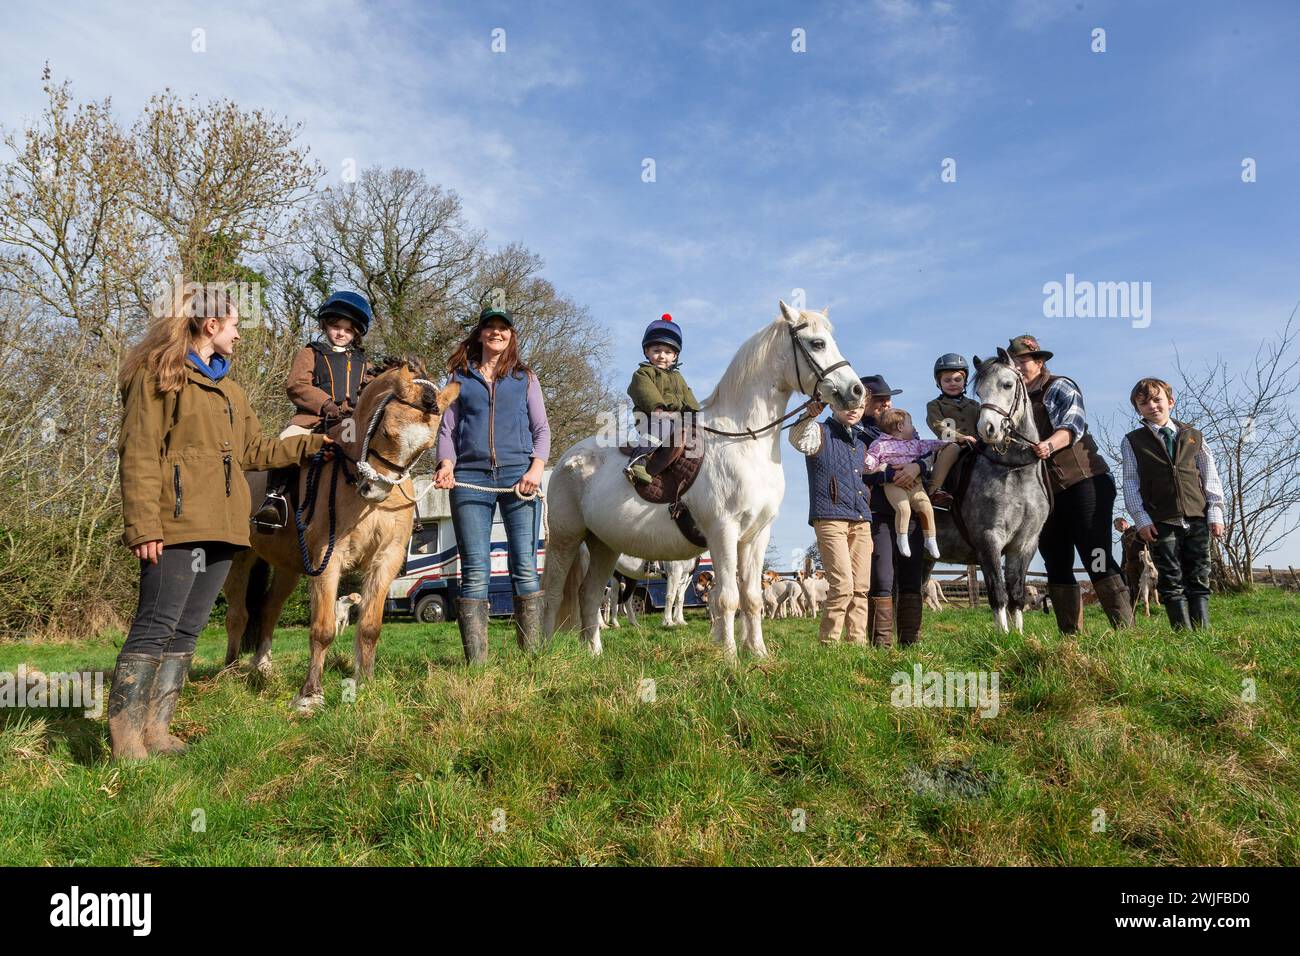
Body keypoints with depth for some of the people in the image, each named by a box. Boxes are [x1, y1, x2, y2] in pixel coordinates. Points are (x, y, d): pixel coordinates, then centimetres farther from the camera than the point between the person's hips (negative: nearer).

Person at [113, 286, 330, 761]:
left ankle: (156, 727, 13)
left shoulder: (229, 390, 25)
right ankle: (126, 734, -3)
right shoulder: (159, 375, 0)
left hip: (220, 527, 8)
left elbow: (254, 451, 27)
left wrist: (312, 444, 20)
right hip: (178, 525, -8)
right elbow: (139, 454, -8)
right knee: (156, 626, -9)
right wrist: (144, 526, -16)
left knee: (187, 631, 7)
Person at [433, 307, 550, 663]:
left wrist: (536, 467, -7)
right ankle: (476, 661, -1)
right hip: (470, 476, 1)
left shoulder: (525, 377, 16)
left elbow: (541, 429, 11)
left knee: (525, 567, -4)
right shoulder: (461, 377, 17)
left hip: (517, 474, 0)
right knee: (474, 572, -3)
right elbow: (447, 428, 13)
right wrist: (446, 464, -7)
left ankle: (532, 656, 0)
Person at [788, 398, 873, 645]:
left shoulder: (862, 439, 20)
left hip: (861, 521, 6)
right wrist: (810, 414, -40)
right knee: (843, 585, -13)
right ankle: (828, 642, -2)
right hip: (830, 518, -6)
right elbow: (799, 440, -23)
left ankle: (857, 641, 12)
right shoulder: (820, 432, 0)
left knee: (861, 587, 4)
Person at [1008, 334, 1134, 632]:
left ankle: (1126, 628, -11)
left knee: (1097, 559, -12)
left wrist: (1050, 444, -37)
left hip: (1084, 481, -7)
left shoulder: (1060, 387, -1)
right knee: (1057, 567, 6)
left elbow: (1073, 423, -18)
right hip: (1044, 492, 7)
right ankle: (1071, 636, 11)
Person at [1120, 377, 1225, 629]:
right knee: (1171, 582, -2)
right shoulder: (1133, 441, 6)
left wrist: (1215, 513, 4)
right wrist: (1141, 519, -8)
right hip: (1160, 523, -2)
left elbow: (1210, 478, 12)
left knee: (1199, 579, 4)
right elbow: (1130, 483, 1)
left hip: (1197, 518, 2)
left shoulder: (1193, 436, 13)